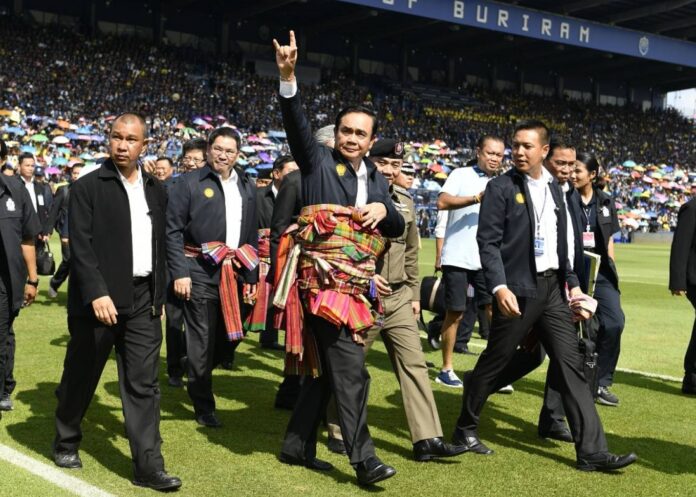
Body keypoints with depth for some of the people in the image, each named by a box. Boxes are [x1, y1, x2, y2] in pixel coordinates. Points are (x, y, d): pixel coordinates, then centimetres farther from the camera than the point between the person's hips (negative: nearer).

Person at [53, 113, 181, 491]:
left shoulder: (157, 191, 11)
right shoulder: (87, 187, -4)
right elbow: (80, 246, -12)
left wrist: (158, 296, 13)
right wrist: (97, 294, -22)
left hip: (143, 301, 4)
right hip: (99, 298, -4)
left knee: (143, 384, 1)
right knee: (80, 378, 11)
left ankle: (148, 466, 3)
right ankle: (65, 443, 33)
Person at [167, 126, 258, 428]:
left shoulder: (247, 187, 13)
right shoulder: (189, 183, -2)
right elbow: (173, 231, -5)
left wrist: (252, 276, 11)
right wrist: (179, 273, -12)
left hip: (236, 273, 5)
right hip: (200, 273, -5)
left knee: (233, 335, 8)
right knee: (202, 341, 0)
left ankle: (197, 374, 35)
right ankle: (204, 406, 14)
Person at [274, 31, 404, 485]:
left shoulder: (377, 179, 15)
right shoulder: (319, 161, 0)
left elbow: (398, 229, 15)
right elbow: (297, 124, -16)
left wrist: (384, 210, -7)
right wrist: (288, 78, -30)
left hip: (356, 287, 7)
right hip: (325, 283, -7)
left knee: (329, 370, 13)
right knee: (351, 371, -10)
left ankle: (297, 445, 25)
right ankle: (363, 458, -4)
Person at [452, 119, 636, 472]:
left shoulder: (554, 188, 13)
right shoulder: (500, 188, -6)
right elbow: (488, 242, -12)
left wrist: (572, 283, 14)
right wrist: (499, 287, -22)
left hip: (552, 288, 6)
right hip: (517, 290, -6)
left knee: (571, 365, 2)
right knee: (493, 362, 5)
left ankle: (592, 451, 3)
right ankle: (465, 429, 25)